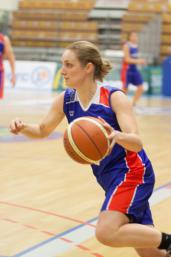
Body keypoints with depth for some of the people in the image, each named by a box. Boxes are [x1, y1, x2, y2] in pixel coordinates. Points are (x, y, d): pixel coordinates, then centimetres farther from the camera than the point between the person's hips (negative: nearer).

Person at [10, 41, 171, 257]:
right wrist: (23, 127, -11)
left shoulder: (114, 98, -19)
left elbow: (137, 143, -27)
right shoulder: (65, 100, -2)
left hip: (131, 172, -6)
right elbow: (42, 131, 11)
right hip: (109, 177, 6)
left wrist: (118, 136, -50)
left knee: (106, 233, -26)